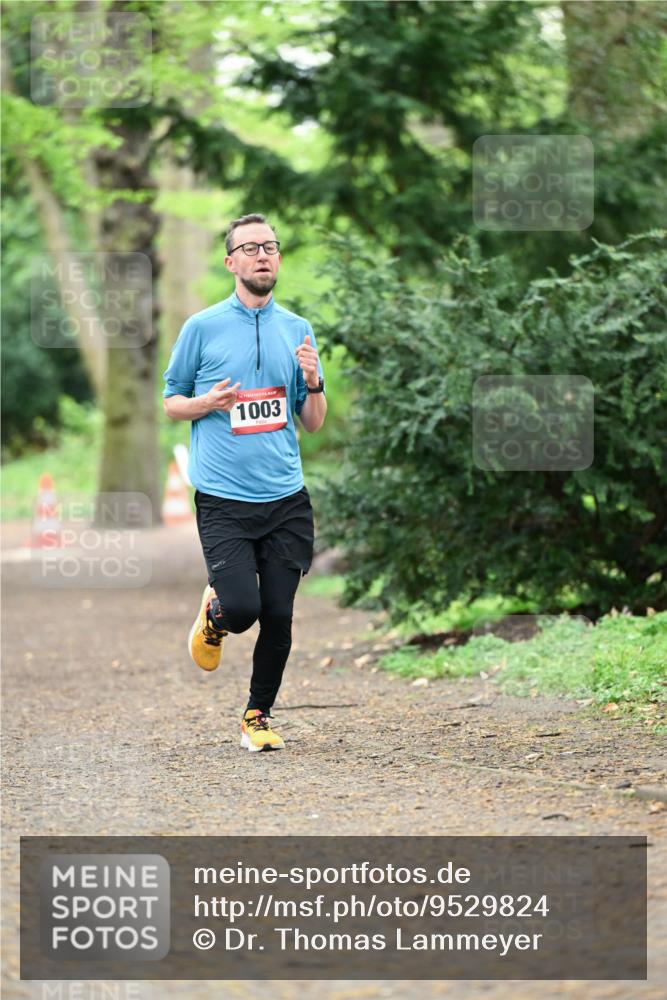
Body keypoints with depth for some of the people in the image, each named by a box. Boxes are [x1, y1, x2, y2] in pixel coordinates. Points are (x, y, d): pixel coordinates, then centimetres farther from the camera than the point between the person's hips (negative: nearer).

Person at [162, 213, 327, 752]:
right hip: (223, 499, -3)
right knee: (241, 608, -16)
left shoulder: (298, 329, 10)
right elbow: (171, 402, 9)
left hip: (286, 499, 3)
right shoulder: (202, 327, 2)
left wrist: (313, 381, -7)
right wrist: (208, 402, -11)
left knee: (278, 617, 1)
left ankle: (259, 715, 20)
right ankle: (213, 613, 20)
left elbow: (313, 423, 13)